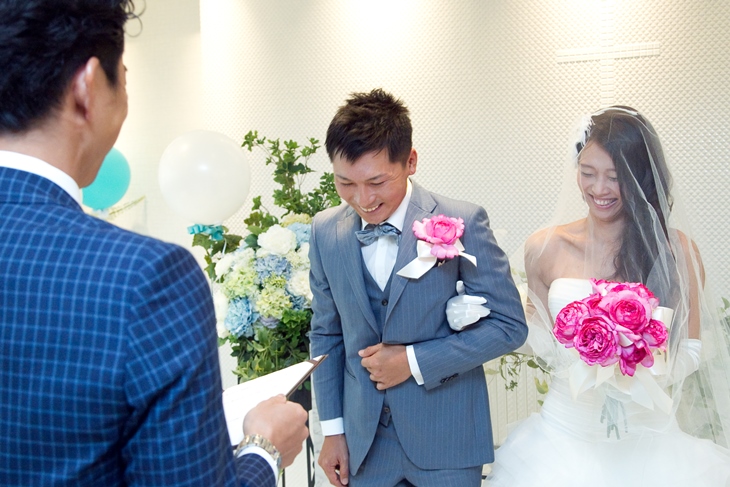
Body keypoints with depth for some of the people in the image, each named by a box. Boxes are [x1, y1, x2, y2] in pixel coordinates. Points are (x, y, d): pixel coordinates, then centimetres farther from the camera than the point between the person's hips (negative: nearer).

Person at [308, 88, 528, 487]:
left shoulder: (462, 223, -14)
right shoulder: (326, 232, -2)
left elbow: (509, 326, -10)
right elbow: (326, 334, 7)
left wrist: (415, 361, -16)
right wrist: (332, 428, 6)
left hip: (446, 441, -3)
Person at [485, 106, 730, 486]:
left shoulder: (676, 250, -4)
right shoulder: (545, 248, 0)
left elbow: (690, 350, 2)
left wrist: (642, 361, -18)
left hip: (646, 440, -1)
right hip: (566, 435, 1)